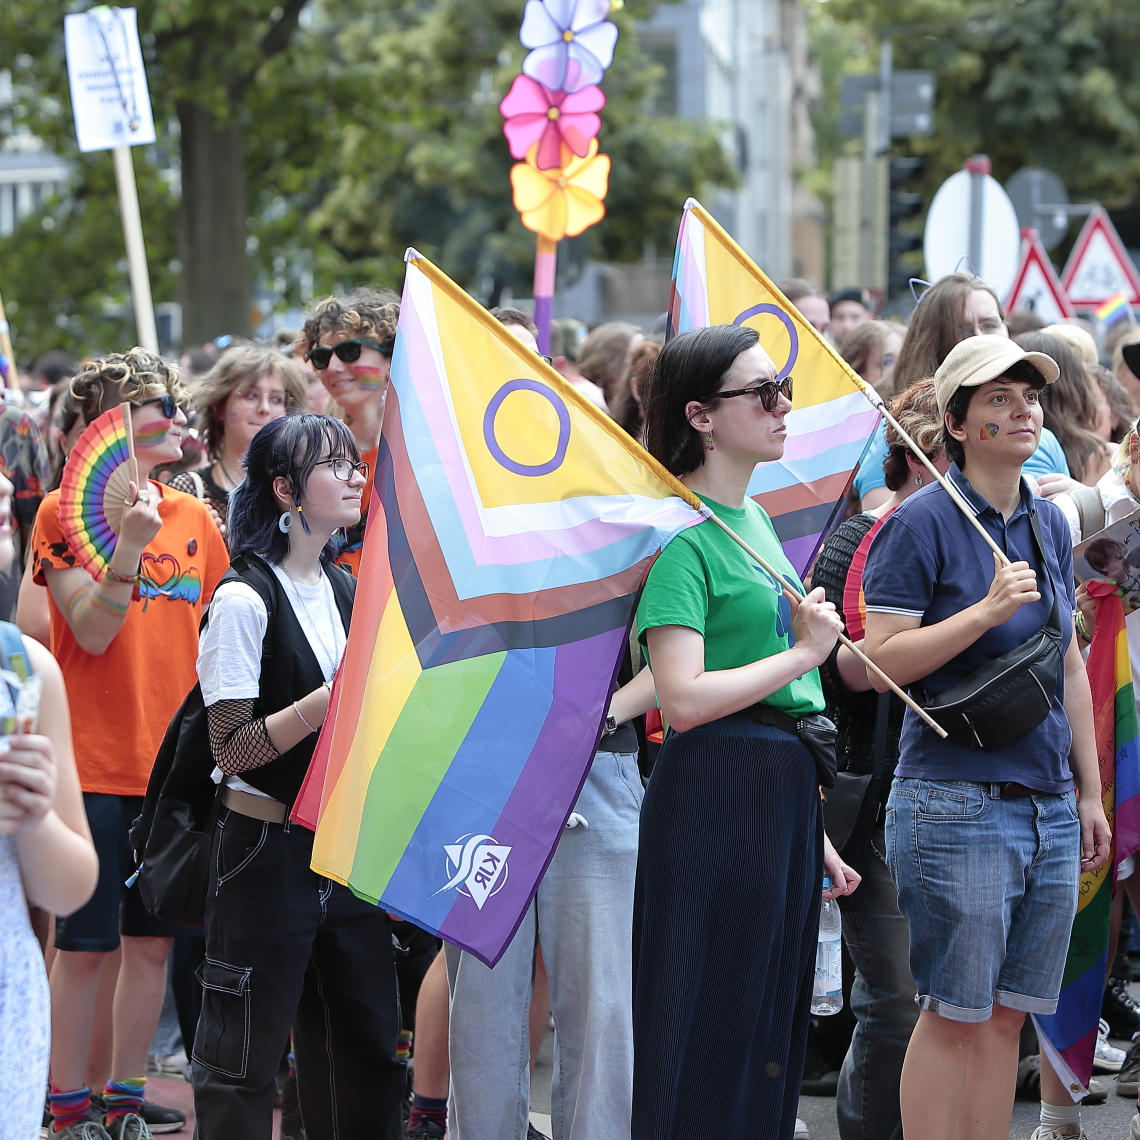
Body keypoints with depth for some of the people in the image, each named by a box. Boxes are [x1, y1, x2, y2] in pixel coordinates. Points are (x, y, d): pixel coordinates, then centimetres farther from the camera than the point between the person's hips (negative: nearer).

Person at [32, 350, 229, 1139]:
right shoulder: (63, 513, -4)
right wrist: (129, 543, -24)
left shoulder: (194, 518, 9)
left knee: (154, 939, 8)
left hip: (175, 765, 5)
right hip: (95, 767, -4)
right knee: (85, 944, -1)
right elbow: (93, 631, -12)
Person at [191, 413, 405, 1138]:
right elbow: (233, 751, -17)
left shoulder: (343, 588, 11)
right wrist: (332, 698, -23)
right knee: (246, 1059, -1)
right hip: (269, 851, -7)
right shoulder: (246, 599, -12)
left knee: (367, 1050, 9)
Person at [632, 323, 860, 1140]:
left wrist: (814, 831, 20)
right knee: (711, 1033, -4)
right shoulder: (684, 533, -12)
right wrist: (802, 652, -12)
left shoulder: (755, 520, 15)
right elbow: (685, 699, -23)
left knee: (773, 1019, 11)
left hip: (787, 791, 9)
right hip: (715, 794, -9)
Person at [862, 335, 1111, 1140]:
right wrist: (987, 610, -21)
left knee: (1008, 1014, 9)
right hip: (956, 802, -6)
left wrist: (1090, 793, 18)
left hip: (1049, 806, 6)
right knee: (954, 1013, -3)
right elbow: (881, 660, -13)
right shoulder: (923, 523, -7)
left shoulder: (1051, 524, 12)